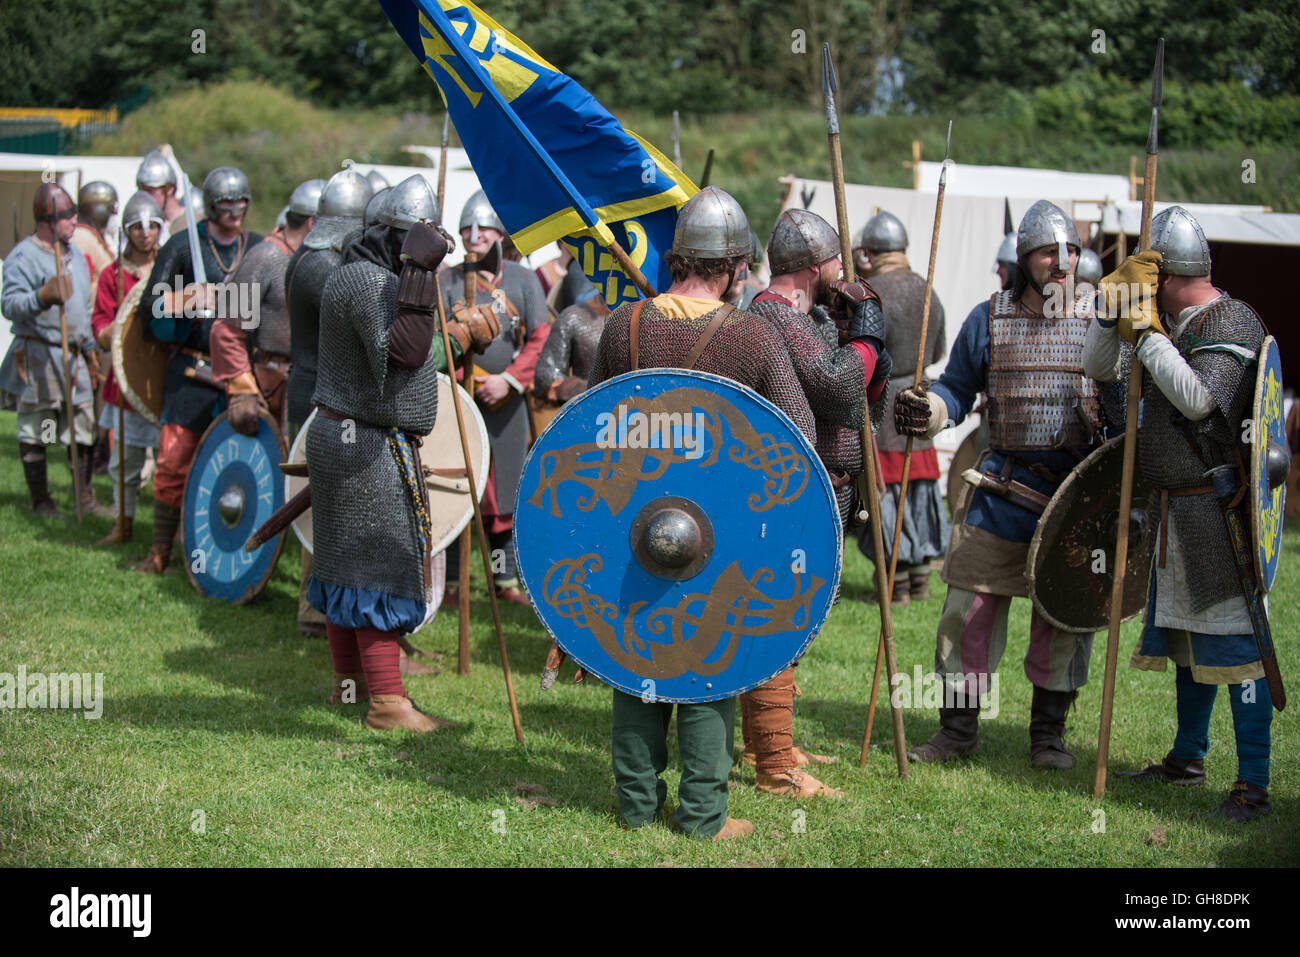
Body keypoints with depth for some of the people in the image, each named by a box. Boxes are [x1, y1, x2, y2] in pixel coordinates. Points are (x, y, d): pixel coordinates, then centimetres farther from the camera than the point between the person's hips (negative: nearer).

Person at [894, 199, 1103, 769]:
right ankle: (958, 729, 16)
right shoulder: (989, 319, 3)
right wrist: (926, 410, -13)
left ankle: (1048, 733, 23)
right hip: (1002, 485, 0)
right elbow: (958, 389, 8)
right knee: (971, 603, 2)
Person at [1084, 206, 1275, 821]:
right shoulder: (1168, 324, 11)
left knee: (1233, 640, -8)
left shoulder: (1234, 325, -13)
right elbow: (1099, 368, 13)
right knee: (1187, 636, 18)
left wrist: (1145, 332, -19)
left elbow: (1199, 399, -26)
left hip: (1218, 508, -9)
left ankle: (1253, 783, -3)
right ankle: (1188, 759, 31)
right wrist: (1115, 311, -3)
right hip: (1178, 508, 9)